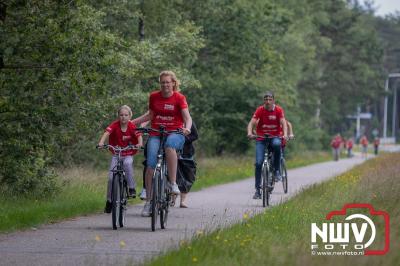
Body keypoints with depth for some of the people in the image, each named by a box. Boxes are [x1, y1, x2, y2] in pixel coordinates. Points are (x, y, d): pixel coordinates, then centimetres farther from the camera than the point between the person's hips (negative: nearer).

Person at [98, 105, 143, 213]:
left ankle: (131, 188, -21)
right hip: (116, 154, 1)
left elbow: (139, 136, -20)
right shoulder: (115, 125, -11)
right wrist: (101, 142, -45)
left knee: (127, 163, -35)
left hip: (128, 154, -1)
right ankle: (109, 201, 8)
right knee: (111, 178, -8)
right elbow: (107, 132, -26)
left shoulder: (132, 126, -9)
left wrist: (140, 143, -43)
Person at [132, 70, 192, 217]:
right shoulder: (154, 96, 6)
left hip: (175, 133, -3)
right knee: (151, 164, -14)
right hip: (156, 134, 3)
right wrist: (132, 122, 9)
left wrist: (187, 128, -33)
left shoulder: (179, 98, -3)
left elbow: (187, 117, -12)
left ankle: (173, 183, -31)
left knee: (169, 144, -39)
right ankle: (148, 202, -5)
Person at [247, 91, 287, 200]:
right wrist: (249, 133, -38)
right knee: (259, 162, -12)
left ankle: (277, 171, -21)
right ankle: (258, 189, -4)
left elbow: (283, 123, -18)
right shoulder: (260, 110, -9)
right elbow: (252, 123, -18)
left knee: (277, 144, -37)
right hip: (261, 138, 0)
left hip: (275, 137, 0)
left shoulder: (279, 110, -8)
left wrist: (285, 134, -36)